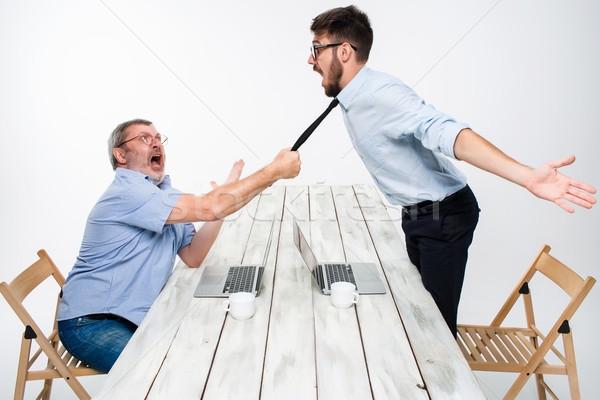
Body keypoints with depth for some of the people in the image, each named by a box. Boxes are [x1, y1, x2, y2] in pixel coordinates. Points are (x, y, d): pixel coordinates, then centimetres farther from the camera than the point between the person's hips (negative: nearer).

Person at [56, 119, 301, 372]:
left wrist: (223, 197, -8)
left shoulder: (164, 196, 10)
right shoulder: (127, 192, -22)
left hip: (136, 319, 9)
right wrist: (275, 171, -28)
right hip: (90, 324, -9)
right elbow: (209, 208, -32)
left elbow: (192, 257, 0)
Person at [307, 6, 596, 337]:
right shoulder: (350, 100, 3)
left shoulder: (381, 93, -27)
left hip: (444, 216, -9)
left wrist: (525, 176, -53)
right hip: (415, 215, 9)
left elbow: (445, 134, -41)